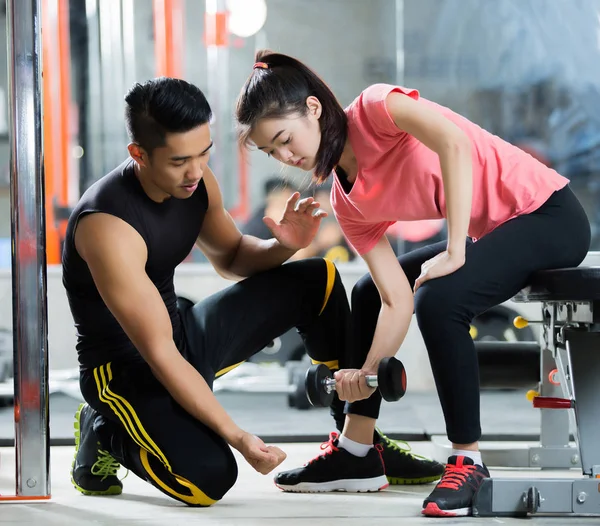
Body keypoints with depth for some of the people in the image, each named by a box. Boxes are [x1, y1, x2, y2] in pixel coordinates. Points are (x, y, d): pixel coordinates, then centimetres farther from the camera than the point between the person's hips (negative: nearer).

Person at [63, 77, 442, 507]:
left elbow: (231, 258, 14)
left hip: (184, 330, 8)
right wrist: (237, 436, -32)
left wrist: (282, 247, -10)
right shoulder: (107, 225, -31)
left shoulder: (195, 181, -6)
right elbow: (159, 355, -30)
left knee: (318, 281, -1)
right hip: (125, 366, -8)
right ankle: (104, 432, 0)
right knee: (209, 476, -32)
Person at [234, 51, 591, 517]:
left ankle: (468, 461, -14)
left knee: (439, 299, -28)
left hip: (547, 212, -9)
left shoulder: (374, 108, -16)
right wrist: (368, 372, -13)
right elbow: (397, 300, 0)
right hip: (493, 233, 9)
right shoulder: (349, 203, 4)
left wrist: (455, 252, -30)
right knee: (369, 294, 13)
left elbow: (454, 143, -33)